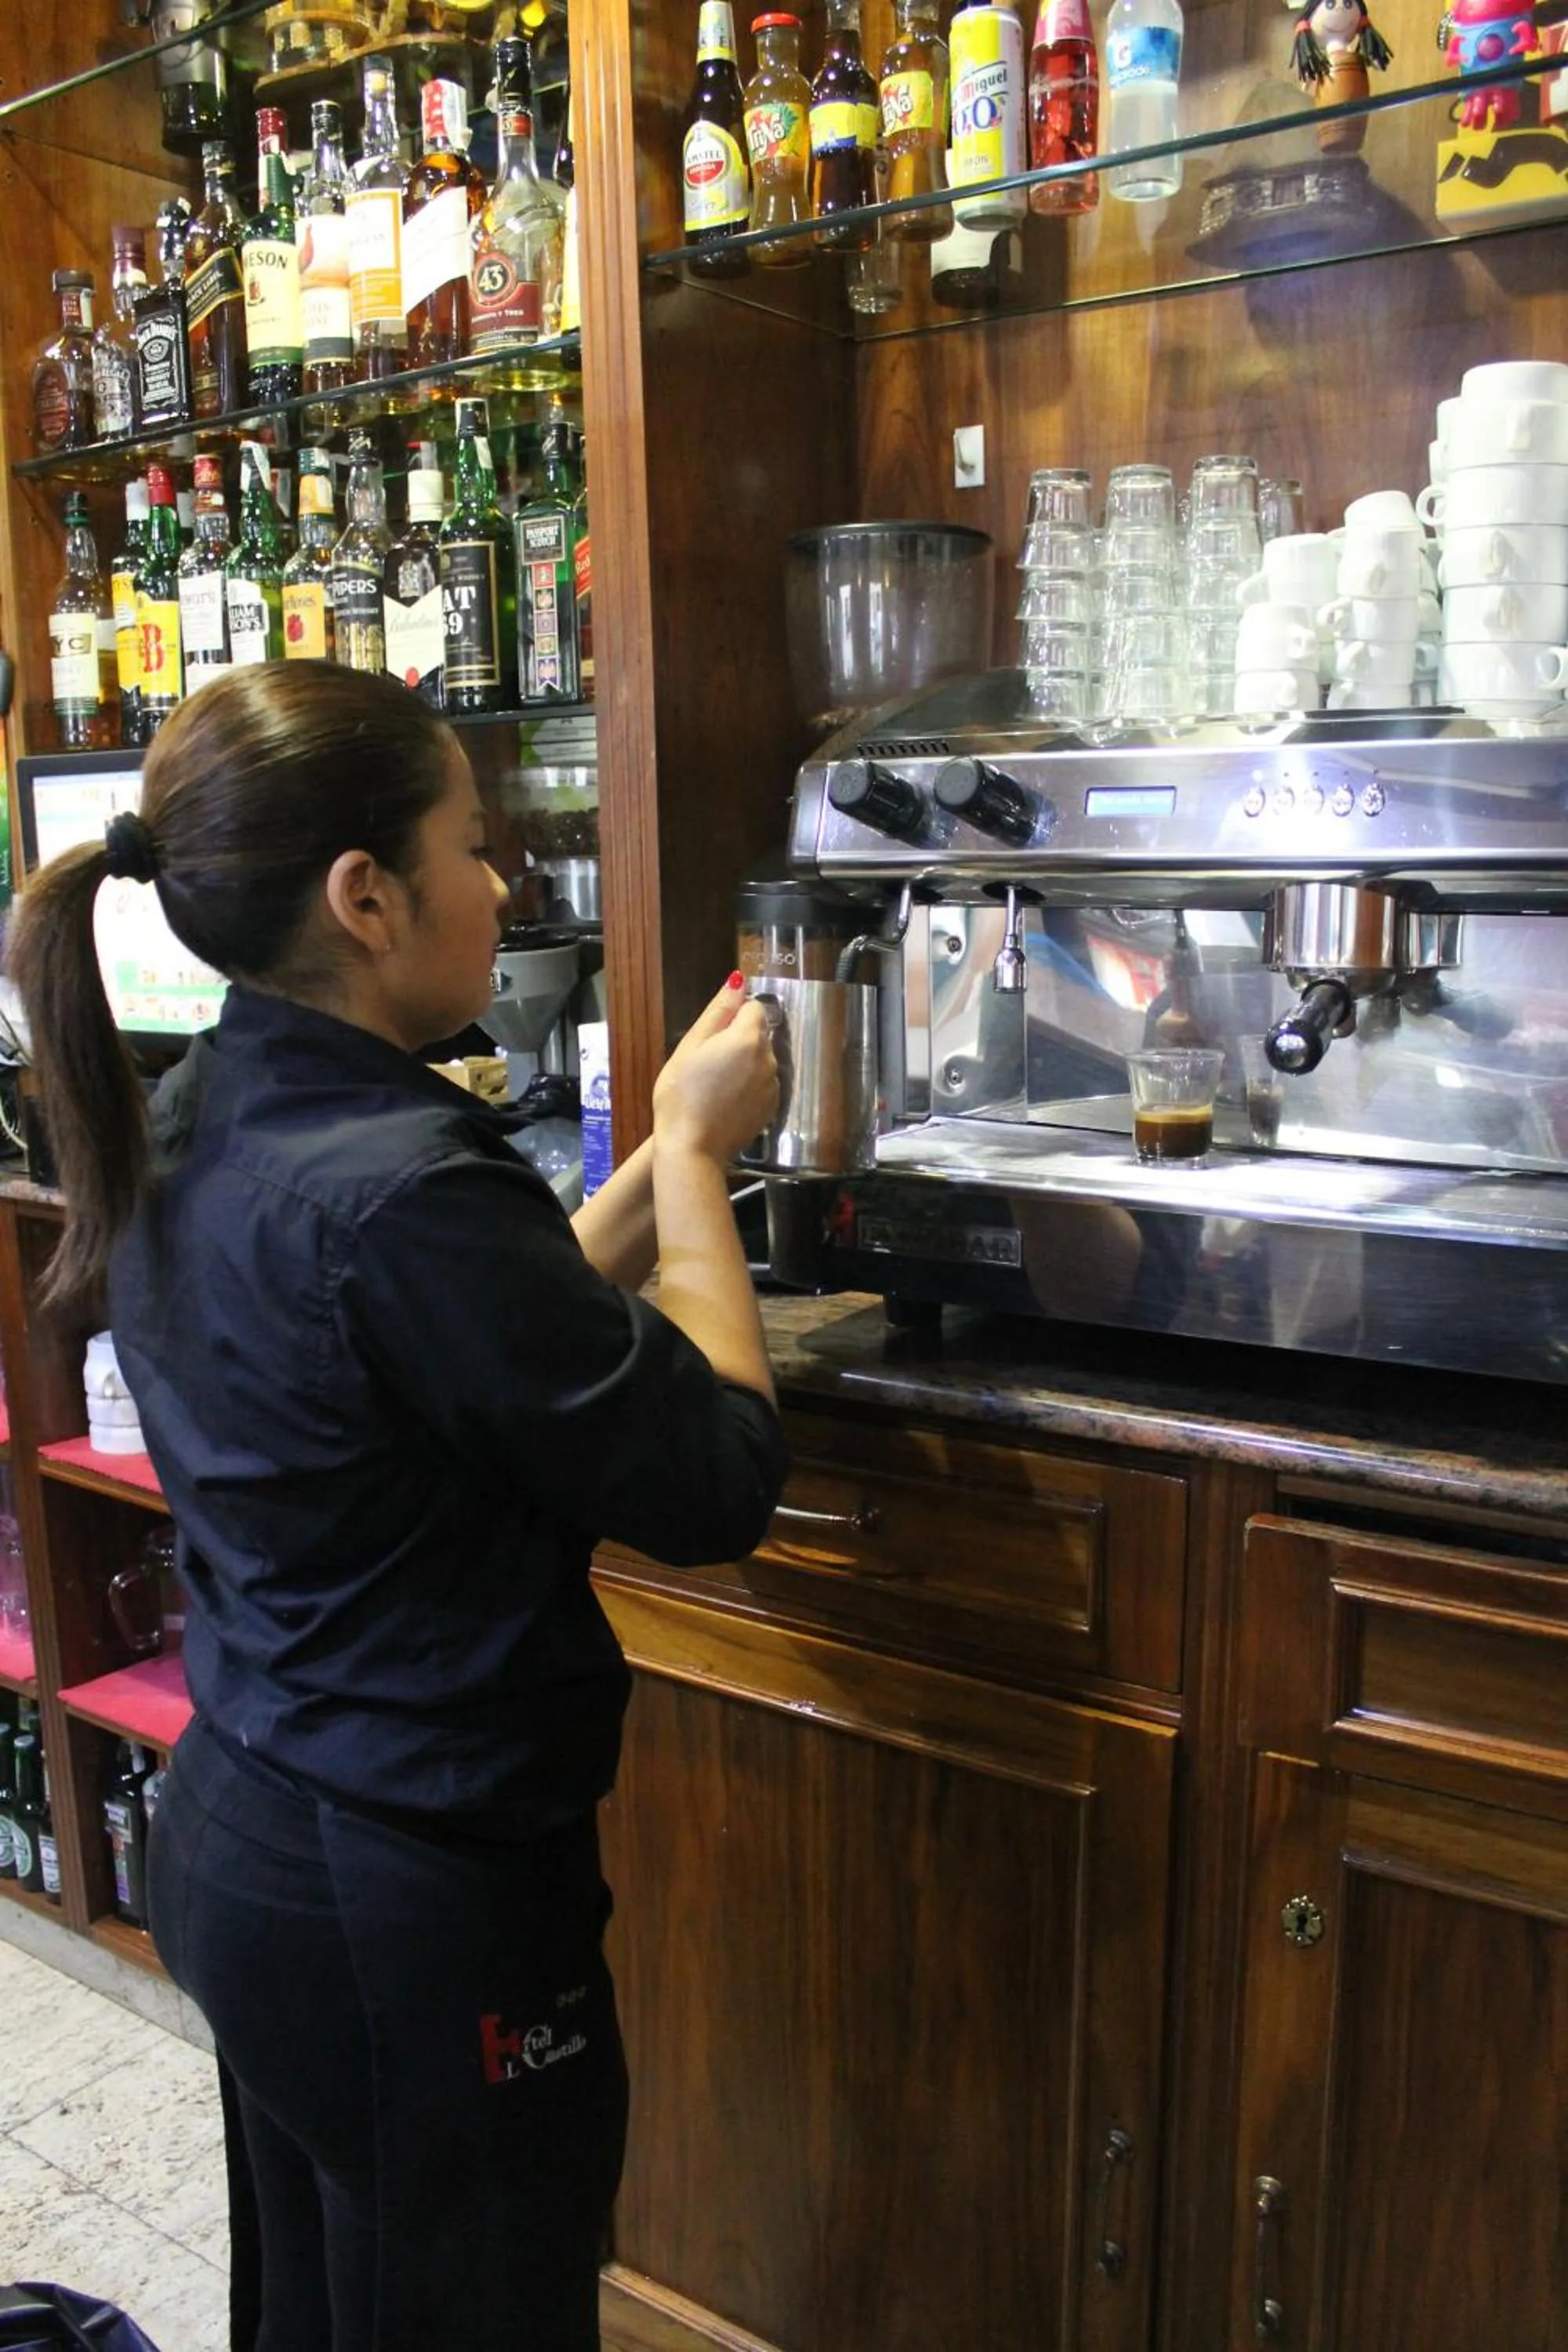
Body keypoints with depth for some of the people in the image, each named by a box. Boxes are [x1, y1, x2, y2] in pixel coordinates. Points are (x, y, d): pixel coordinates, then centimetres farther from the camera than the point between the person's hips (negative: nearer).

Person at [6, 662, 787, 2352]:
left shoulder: (190, 1128, -1)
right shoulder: (394, 1192, -30)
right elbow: (717, 1484, -21)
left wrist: (666, 1149, 4)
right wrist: (695, 1152, -11)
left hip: (237, 1833, 8)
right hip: (416, 1899, -8)